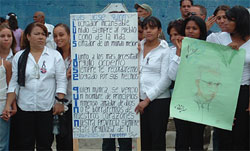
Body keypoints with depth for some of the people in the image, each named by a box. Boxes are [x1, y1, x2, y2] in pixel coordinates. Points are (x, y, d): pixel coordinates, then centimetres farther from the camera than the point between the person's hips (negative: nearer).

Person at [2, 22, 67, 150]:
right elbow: (14, 83, 5)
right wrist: (8, 105, -2)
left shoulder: (55, 55, 3)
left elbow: (61, 81, 1)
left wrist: (59, 102, -8)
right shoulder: (19, 57, 6)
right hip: (24, 107, 1)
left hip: (47, 108, -1)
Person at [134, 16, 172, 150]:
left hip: (158, 100, -4)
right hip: (140, 101, 4)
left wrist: (147, 99, -10)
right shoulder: (138, 47, 11)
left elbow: (165, 80, -9)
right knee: (143, 139, 7)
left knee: (157, 139, 1)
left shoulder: (165, 51, -2)